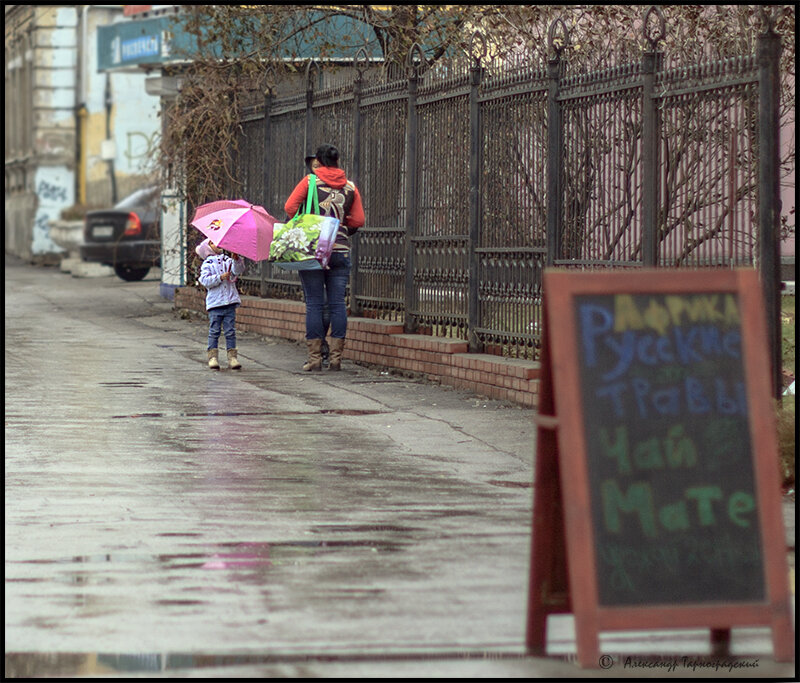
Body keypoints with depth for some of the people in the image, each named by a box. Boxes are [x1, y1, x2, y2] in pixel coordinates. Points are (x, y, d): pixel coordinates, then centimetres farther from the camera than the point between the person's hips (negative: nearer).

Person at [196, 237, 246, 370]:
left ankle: (232, 357, 4)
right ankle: (213, 357, 2)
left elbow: (238, 271, -1)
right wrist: (220, 277, -18)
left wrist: (236, 260, -18)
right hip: (215, 303, -3)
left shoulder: (228, 261, 13)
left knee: (230, 331, 3)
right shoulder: (207, 265, 3)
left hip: (230, 302, 3)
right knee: (214, 331, -2)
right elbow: (205, 281, -9)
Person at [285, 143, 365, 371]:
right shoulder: (350, 187, 8)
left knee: (314, 303, 1)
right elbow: (358, 220, 7)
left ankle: (315, 357, 0)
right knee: (337, 303, 4)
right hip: (341, 250, 2)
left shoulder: (310, 181, 1)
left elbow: (290, 207, -5)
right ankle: (336, 357, 3)